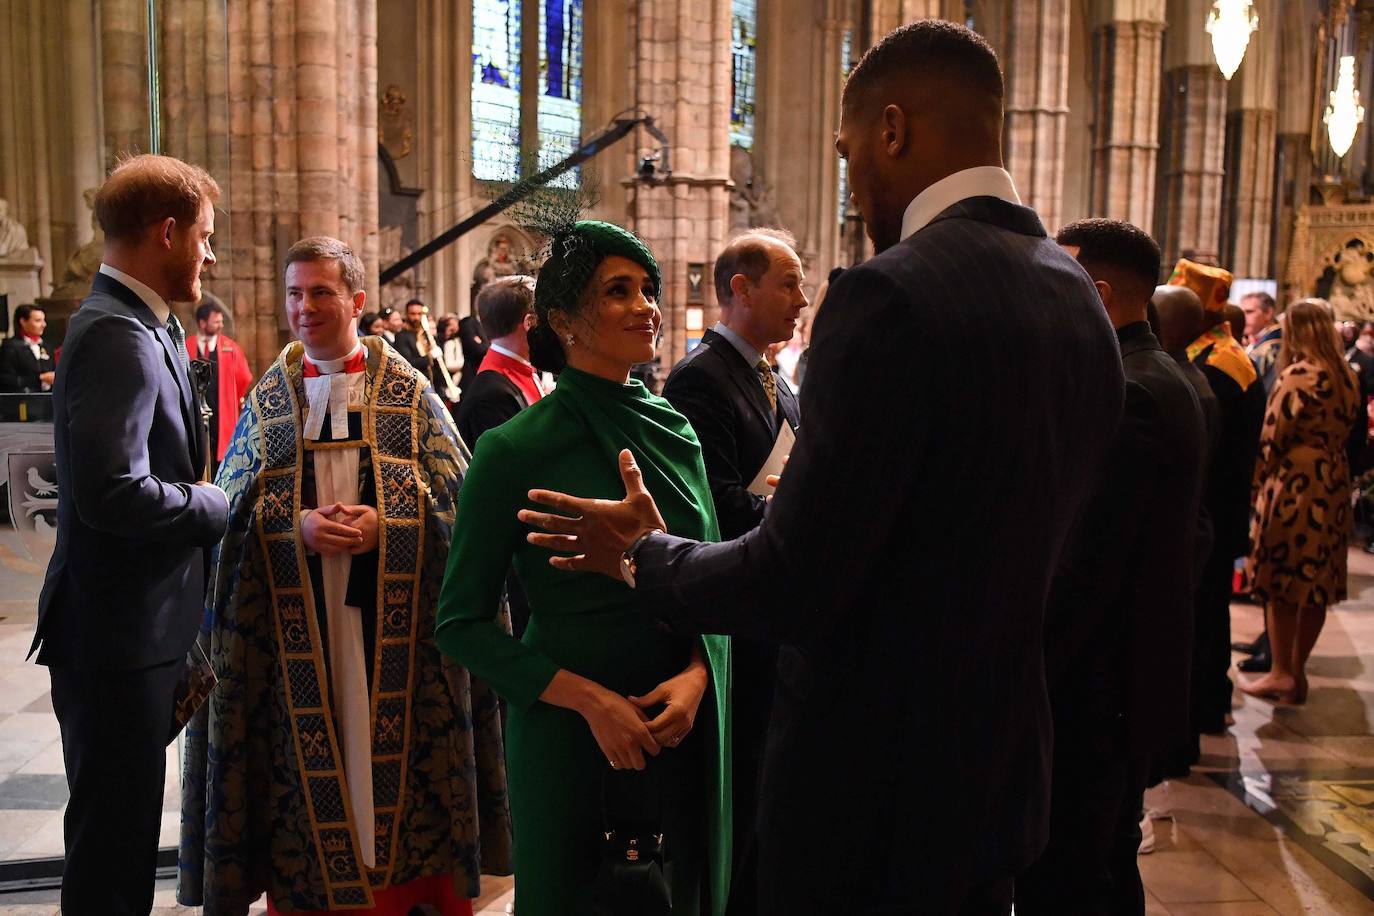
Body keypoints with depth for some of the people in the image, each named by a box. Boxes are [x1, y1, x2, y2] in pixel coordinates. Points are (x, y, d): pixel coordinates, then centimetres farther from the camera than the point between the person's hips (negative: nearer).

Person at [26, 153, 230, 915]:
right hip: (119, 630, -10)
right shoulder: (118, 338, -20)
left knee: (123, 825, 21)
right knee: (113, 833, 4)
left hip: (133, 624, 10)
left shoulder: (137, 326, 12)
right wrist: (219, 507, -15)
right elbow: (113, 493, -28)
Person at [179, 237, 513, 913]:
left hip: (394, 619, -1)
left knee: (394, 736, 3)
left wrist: (385, 523, -15)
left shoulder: (409, 391, 3)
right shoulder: (267, 398, 10)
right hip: (297, 620, 2)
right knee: (311, 751, 4)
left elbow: (458, 494, 0)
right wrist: (295, 526, -13)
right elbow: (233, 504, 6)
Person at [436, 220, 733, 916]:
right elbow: (461, 624, -10)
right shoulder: (515, 450, -13)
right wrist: (588, 699, -18)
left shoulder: (675, 433, 2)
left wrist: (697, 674, -11)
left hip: (684, 725, 4)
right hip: (567, 730, -4)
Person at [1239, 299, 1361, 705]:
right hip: (1335, 488, 7)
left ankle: (1281, 673, 10)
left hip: (1294, 485, -7)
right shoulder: (1348, 378, 9)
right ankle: (1296, 671, 21)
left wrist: (1258, 484, -1)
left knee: (1283, 583, 3)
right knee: (1317, 583, 12)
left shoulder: (1298, 376, -13)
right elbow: (1348, 431, 12)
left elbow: (1273, 437, -12)